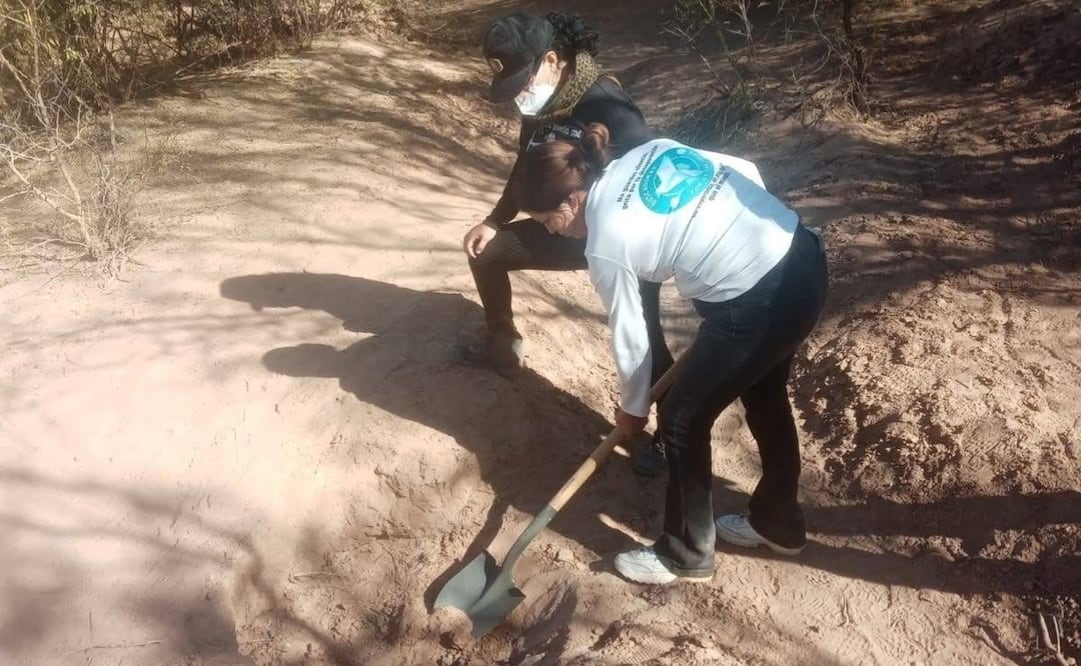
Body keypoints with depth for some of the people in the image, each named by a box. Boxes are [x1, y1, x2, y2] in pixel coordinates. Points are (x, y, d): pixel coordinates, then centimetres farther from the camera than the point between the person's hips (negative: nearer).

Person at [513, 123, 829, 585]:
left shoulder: (606, 245, -10)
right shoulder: (652, 150, 7)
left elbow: (629, 338, 1)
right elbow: (748, 173, 12)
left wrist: (632, 409, 18)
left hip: (757, 305, -9)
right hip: (804, 257, 9)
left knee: (682, 420, 11)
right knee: (765, 396, 27)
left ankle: (685, 555, 29)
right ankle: (778, 523, 48)